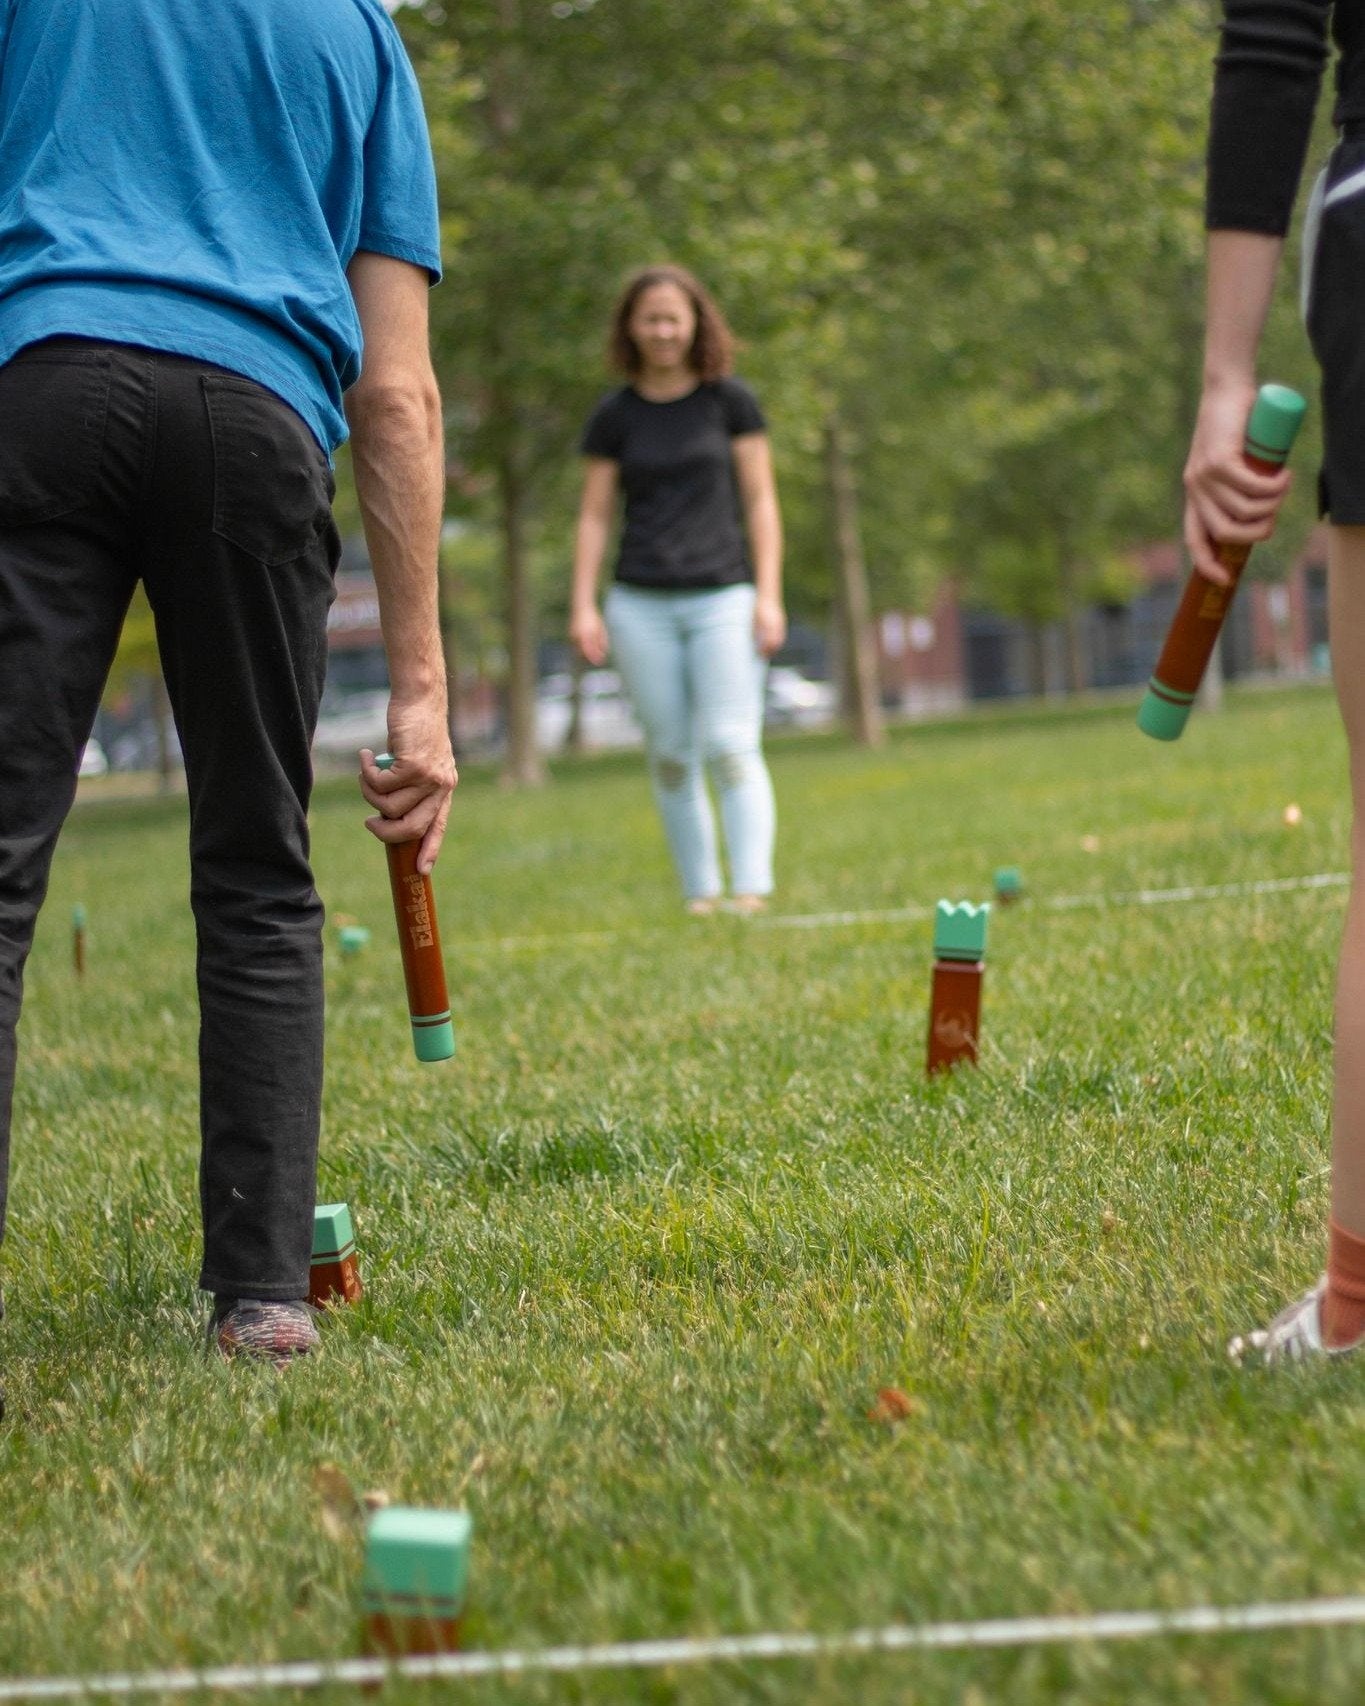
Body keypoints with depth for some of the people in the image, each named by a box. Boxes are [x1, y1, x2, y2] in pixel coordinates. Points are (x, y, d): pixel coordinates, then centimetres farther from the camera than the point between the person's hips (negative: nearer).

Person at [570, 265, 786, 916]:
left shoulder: (729, 400, 3)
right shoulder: (615, 415, 7)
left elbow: (760, 500, 4)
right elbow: (595, 514, 9)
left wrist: (768, 594, -4)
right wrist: (583, 605, 1)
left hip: (722, 596, -2)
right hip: (640, 604, 2)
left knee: (731, 746, -13)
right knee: (670, 753, 2)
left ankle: (752, 888, -17)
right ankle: (699, 891, 8)